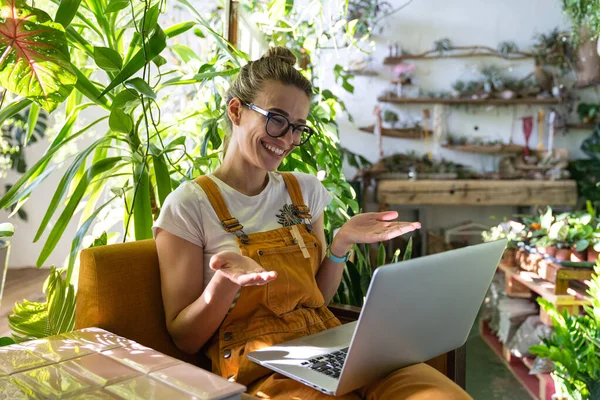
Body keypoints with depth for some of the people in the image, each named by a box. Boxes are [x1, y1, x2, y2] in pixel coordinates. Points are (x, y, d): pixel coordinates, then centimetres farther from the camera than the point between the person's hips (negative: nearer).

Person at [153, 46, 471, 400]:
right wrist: (224, 281, -21)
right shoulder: (190, 204, -3)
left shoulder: (306, 191, 13)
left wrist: (342, 244, -2)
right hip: (258, 370, -5)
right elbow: (185, 339, -2)